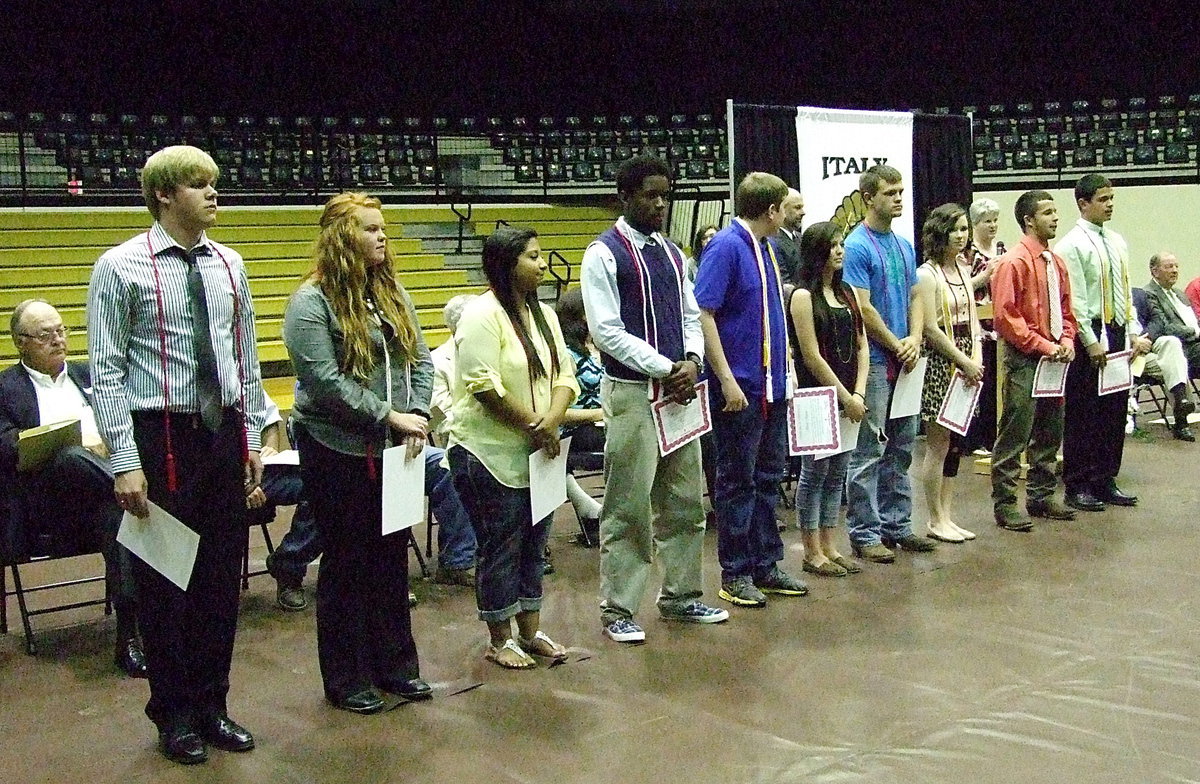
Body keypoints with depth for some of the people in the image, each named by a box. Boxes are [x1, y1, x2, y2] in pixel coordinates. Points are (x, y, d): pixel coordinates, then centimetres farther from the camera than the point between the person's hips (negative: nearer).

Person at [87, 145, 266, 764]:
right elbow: (106, 371, -9)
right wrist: (125, 461, -14)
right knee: (163, 581, 7)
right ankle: (174, 714, 24)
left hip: (223, 435, 5)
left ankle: (212, 705, 28)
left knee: (221, 578, 12)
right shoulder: (121, 267, -7)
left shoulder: (228, 265, 9)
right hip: (160, 436, -5)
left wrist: (252, 436, 8)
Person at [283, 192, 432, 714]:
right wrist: (390, 416, -19)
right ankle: (346, 679, 18)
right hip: (337, 451, -6)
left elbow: (420, 360, 7)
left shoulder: (391, 294, 9)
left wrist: (417, 416, -8)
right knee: (346, 563, 5)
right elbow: (325, 381, -20)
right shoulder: (312, 302, -11)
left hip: (391, 450, 6)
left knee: (391, 557, 14)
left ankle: (395, 664, 28)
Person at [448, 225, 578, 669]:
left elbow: (564, 374, 7)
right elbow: (485, 386, -22)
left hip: (536, 454, 8)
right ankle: (499, 641, 17)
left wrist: (551, 421, -11)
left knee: (533, 545, 15)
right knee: (500, 549, 3)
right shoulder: (483, 315, -15)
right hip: (491, 455, -8)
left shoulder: (543, 314, 11)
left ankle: (531, 632, 28)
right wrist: (533, 425, -16)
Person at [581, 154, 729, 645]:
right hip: (632, 394, -7)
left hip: (679, 392, 7)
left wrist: (692, 361, -4)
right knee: (628, 508, -1)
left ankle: (681, 597, 27)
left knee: (684, 502, 13)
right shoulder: (603, 255, -8)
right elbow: (607, 332, -14)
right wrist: (666, 370, -16)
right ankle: (617, 610, 11)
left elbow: (691, 316, 16)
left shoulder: (671, 253, 13)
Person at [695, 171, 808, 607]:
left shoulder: (765, 248, 12)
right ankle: (735, 574, 11)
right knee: (737, 481, 1)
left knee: (769, 477, 14)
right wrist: (728, 381, -21)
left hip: (773, 385, 9)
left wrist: (781, 363, 15)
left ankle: (766, 564, 25)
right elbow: (703, 316, -19)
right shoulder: (726, 247, -14)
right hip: (740, 388, -9)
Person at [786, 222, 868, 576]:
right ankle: (812, 553, 9)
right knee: (814, 474, 0)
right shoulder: (803, 296, -8)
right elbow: (812, 356, -13)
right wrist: (845, 397, -11)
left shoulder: (847, 294, 13)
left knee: (836, 475, 10)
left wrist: (859, 393, -1)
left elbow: (861, 346, 11)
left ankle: (830, 548, 18)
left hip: (848, 399, 7)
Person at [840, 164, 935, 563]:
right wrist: (896, 346, -8)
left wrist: (914, 340, -3)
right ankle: (864, 533, 5)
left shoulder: (904, 245, 14)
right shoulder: (857, 246, -10)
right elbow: (863, 309, -15)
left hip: (904, 359, 8)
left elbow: (915, 298, 15)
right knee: (869, 452, -3)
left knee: (901, 448, 13)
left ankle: (897, 524, 22)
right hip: (874, 361, -8)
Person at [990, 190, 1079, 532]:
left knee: (1050, 433, 14)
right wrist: (1042, 345, -17)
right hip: (1024, 360, -8)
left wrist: (1066, 342, 3)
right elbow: (1006, 316, -16)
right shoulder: (1013, 262, -11)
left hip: (1054, 358, 8)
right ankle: (1005, 504, 2)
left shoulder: (1056, 263, 13)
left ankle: (1041, 496, 25)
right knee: (1014, 435, -5)